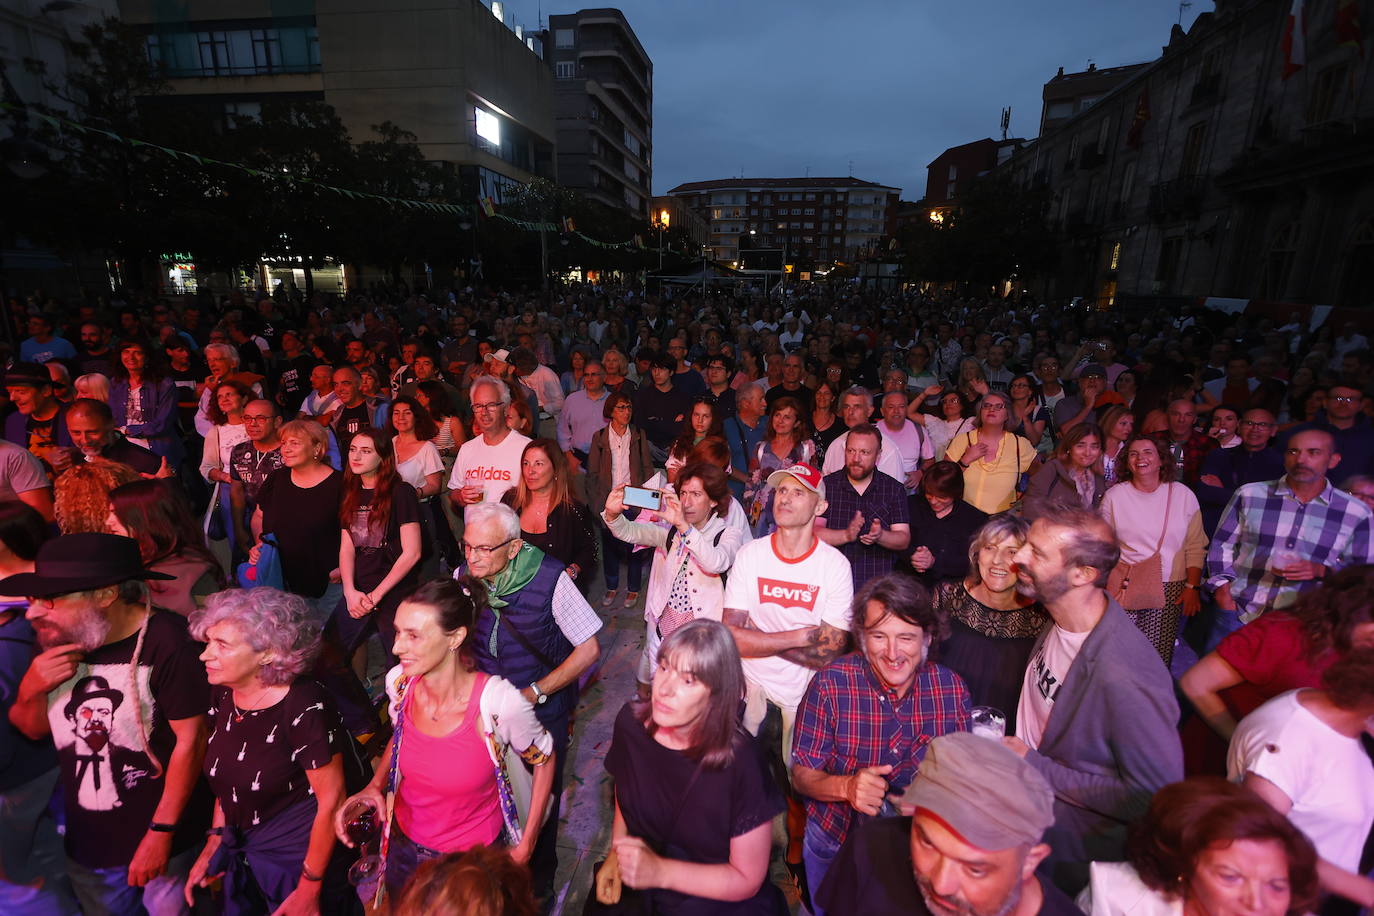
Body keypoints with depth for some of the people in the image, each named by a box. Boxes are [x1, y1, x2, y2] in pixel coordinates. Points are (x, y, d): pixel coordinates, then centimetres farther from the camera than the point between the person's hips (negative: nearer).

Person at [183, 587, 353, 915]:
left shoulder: (304, 707, -29)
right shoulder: (222, 693, -7)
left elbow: (331, 799, -22)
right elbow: (227, 777, 8)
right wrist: (214, 843, 9)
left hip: (298, 859, -6)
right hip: (242, 853, 7)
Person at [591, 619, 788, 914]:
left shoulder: (739, 762, -25)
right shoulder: (630, 722, -11)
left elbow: (747, 879, -15)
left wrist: (660, 872, -21)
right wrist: (617, 855, -4)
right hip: (639, 891, 3)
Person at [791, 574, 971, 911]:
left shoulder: (952, 688, -15)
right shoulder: (830, 683, -23)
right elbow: (802, 774, -18)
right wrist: (846, 787, -38)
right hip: (835, 843, -1)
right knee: (831, 909, 21)